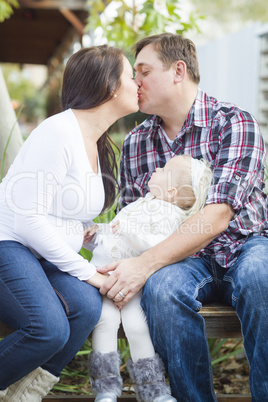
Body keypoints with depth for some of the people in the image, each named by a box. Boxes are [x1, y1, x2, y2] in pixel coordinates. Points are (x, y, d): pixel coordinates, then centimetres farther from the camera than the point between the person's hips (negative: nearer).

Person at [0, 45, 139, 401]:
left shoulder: (99, 146, 15)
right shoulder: (58, 132, -14)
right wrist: (86, 271, -16)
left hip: (46, 254, 8)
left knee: (87, 305, -21)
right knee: (50, 328, -29)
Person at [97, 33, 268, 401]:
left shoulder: (234, 123, -10)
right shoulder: (135, 144, 8)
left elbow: (218, 216, -21)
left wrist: (145, 264, -29)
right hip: (185, 257, 3)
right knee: (160, 288, -32)